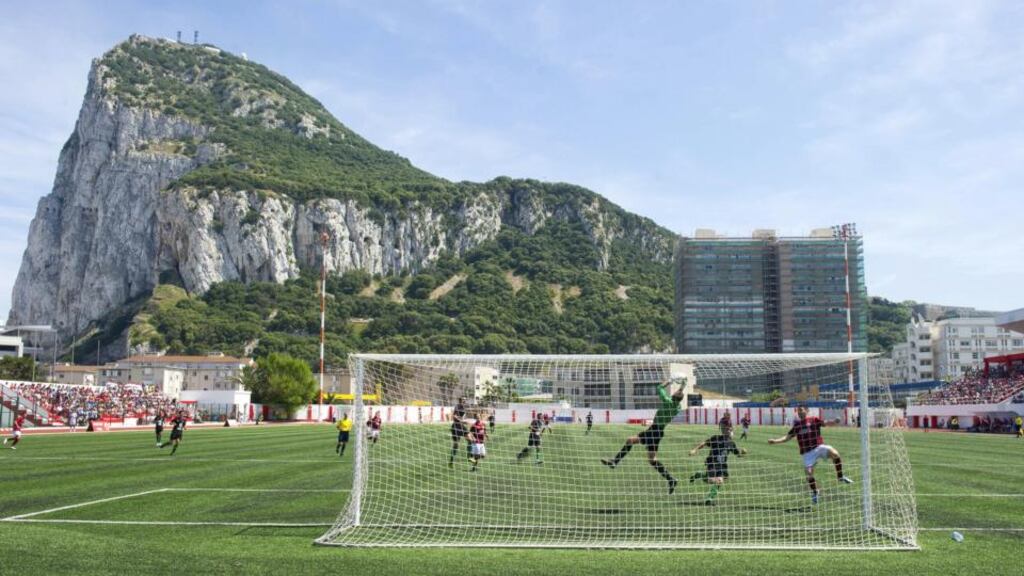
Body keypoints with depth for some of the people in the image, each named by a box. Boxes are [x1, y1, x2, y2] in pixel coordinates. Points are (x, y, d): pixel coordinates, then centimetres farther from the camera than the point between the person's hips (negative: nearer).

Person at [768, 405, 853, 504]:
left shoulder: (814, 420, 2)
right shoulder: (796, 424, 10)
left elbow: (826, 423, -11)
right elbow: (787, 437, 13)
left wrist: (834, 422, -33)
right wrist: (775, 441, 1)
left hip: (819, 447, -2)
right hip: (807, 452, 3)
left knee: (834, 453, -29)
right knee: (809, 473, -6)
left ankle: (840, 477, -10)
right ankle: (815, 493, 20)